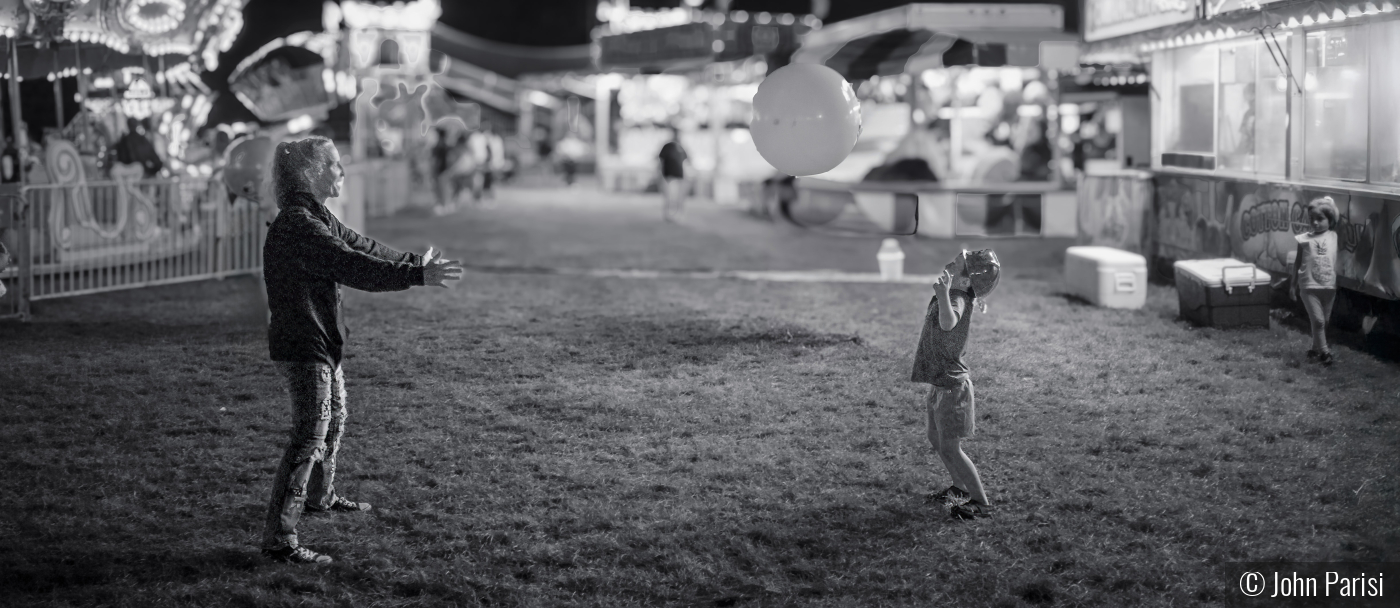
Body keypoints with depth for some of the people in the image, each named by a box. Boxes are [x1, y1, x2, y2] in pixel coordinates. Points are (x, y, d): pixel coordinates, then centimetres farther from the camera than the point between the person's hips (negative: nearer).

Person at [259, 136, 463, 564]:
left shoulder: (317, 217, 10)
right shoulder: (297, 224, -23)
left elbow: (359, 246, 18)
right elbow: (351, 266, -31)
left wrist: (415, 262, 16)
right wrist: (417, 276, -33)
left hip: (321, 341, 11)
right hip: (302, 346, -11)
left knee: (334, 417, 27)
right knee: (310, 438, -11)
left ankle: (320, 496, 49)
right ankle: (279, 538, -8)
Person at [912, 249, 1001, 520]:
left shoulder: (957, 301, -28)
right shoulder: (954, 295, 0)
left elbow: (948, 323, -55)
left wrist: (943, 294, -67)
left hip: (952, 385, -10)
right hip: (942, 383, 10)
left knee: (950, 448, -3)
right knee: (936, 440, 23)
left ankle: (981, 503, 8)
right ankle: (961, 488, 41)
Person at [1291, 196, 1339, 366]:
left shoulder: (1334, 237, 3)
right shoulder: (1305, 239, -1)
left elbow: (1337, 262, 7)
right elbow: (1297, 262, 6)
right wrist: (1294, 285, 7)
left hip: (1329, 286, 2)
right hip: (1309, 286, -2)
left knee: (1324, 321, 10)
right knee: (1317, 320, -9)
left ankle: (1316, 349, 24)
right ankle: (1324, 352, -4)